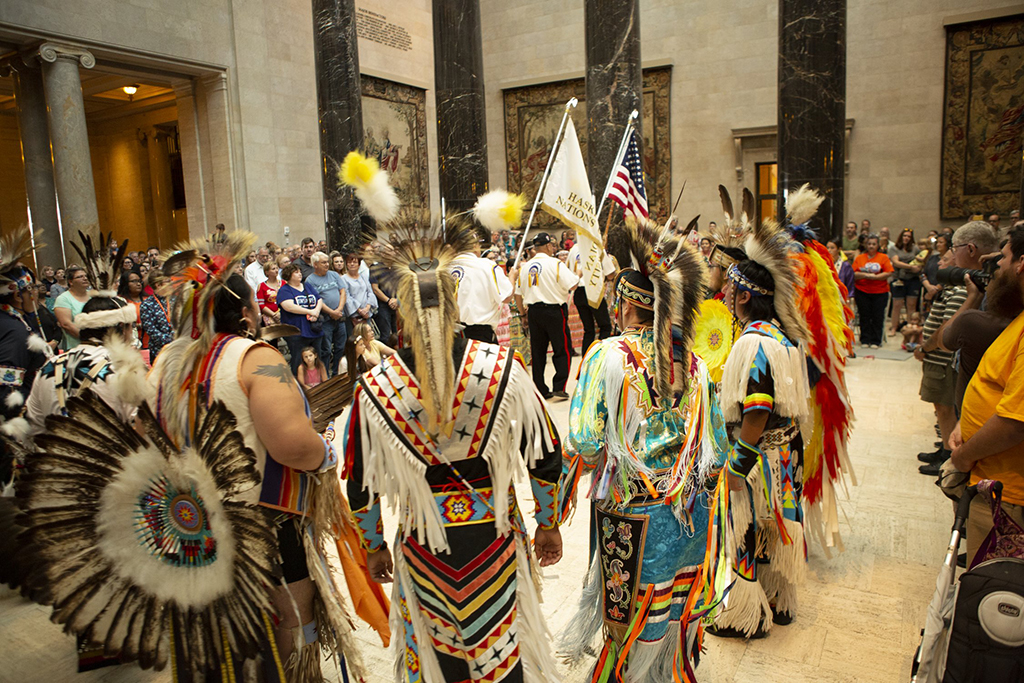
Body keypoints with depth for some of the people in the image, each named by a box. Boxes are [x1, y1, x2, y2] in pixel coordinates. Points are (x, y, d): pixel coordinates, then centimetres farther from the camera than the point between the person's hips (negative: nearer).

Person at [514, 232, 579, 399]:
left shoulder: (525, 267, 9)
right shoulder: (555, 263, -8)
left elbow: (518, 294, 11)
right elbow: (572, 285, -11)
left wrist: (524, 313, 22)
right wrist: (579, 275, 9)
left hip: (533, 311, 5)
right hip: (553, 311, -5)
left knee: (538, 351, 10)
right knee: (562, 350, 4)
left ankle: (541, 390, 13)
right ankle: (559, 388, -2)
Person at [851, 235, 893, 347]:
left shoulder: (883, 257, 4)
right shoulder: (859, 258, 7)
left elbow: (889, 273, -6)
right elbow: (854, 274, -2)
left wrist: (874, 277, -15)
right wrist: (865, 275, -16)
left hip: (880, 292, -1)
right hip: (862, 292, 1)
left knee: (878, 317, 1)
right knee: (865, 316, 4)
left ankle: (876, 341, 8)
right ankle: (865, 340, 11)